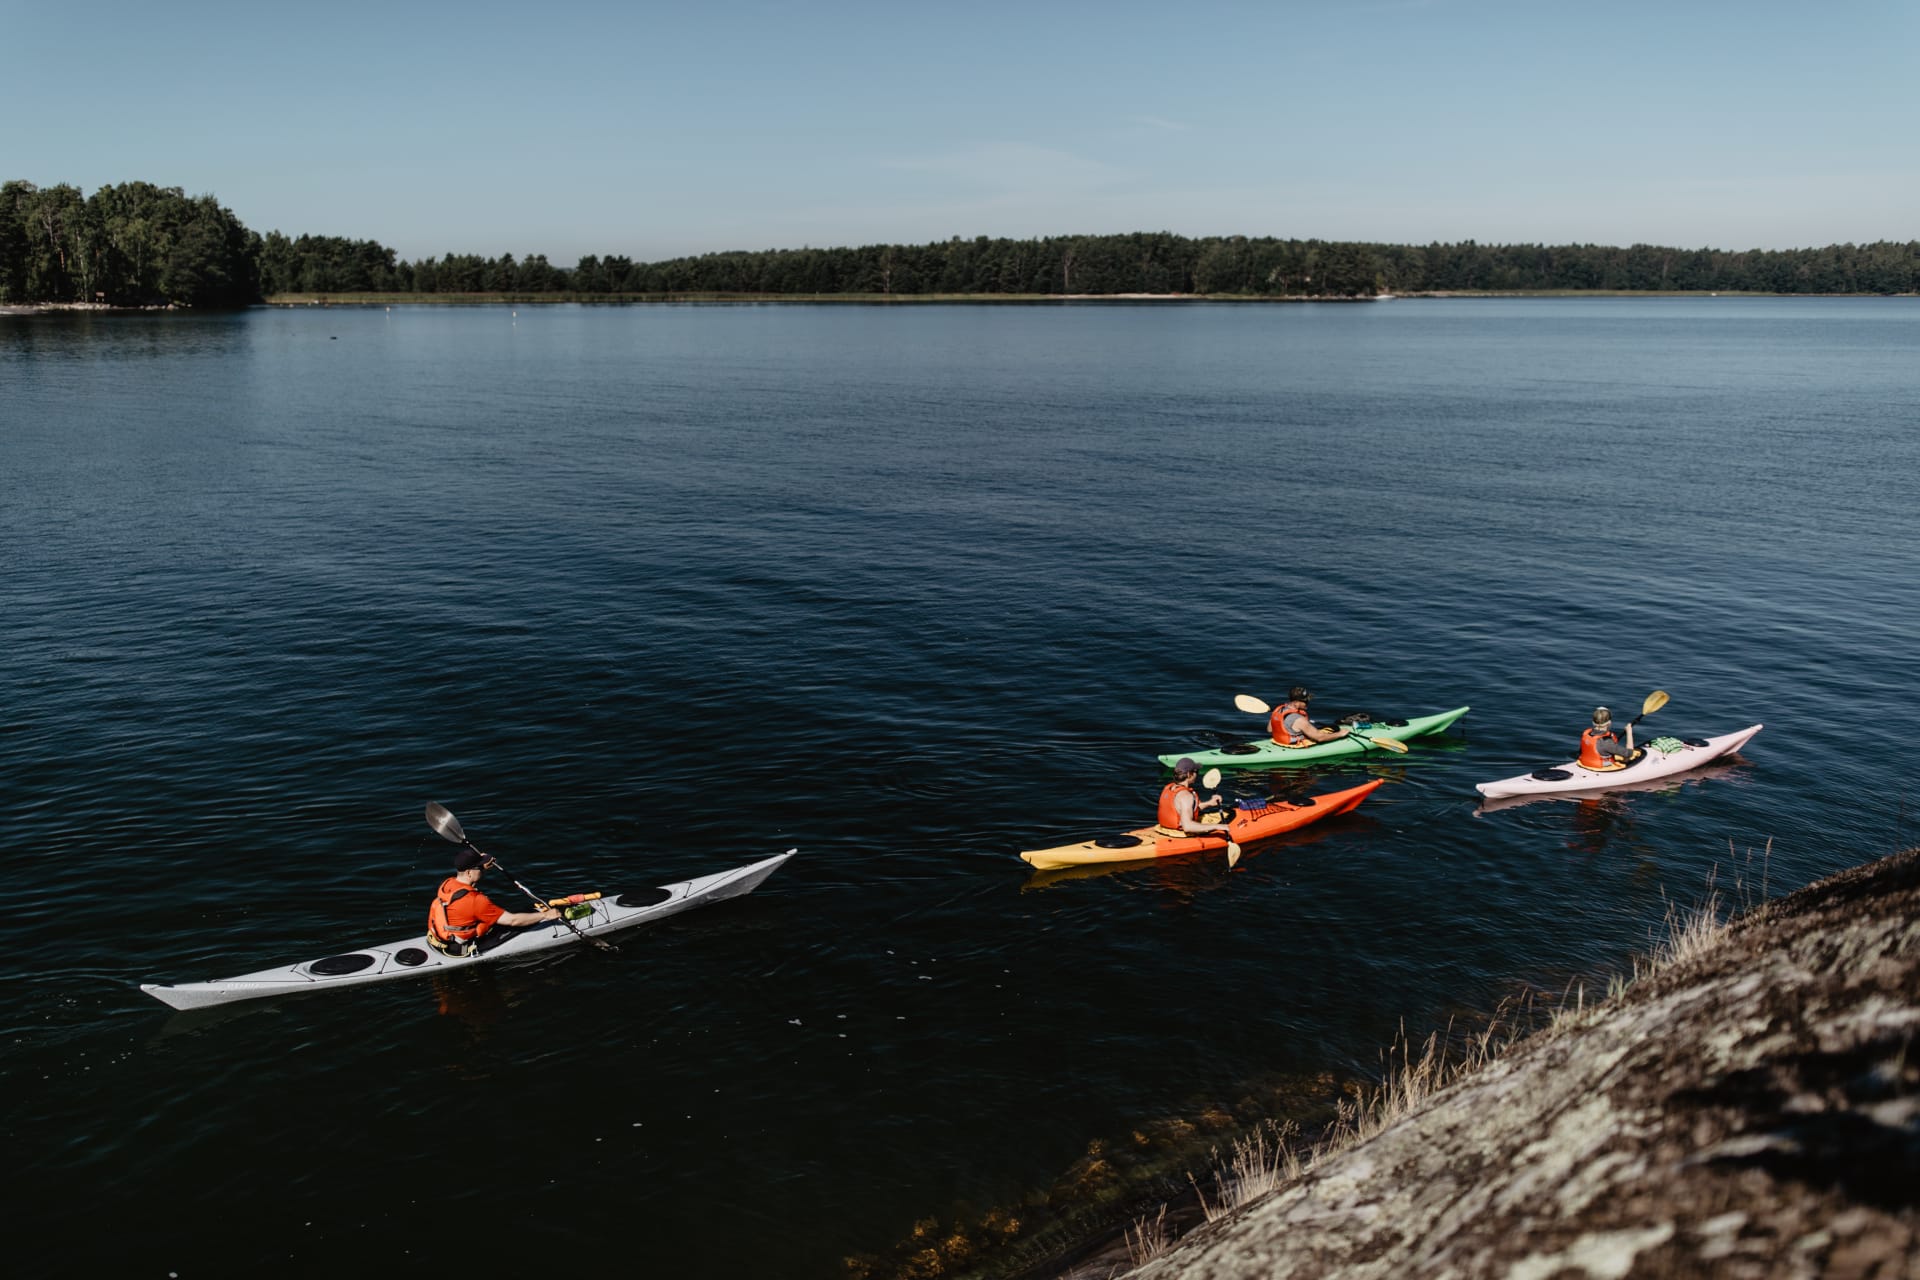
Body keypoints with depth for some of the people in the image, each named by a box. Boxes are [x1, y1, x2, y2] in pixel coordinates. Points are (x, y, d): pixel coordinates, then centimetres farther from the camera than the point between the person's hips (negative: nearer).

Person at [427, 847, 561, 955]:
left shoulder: (447, 883, -6)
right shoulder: (474, 900, -29)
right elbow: (513, 920, -23)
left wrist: (482, 868, 8)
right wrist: (545, 915, -15)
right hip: (459, 949, -8)